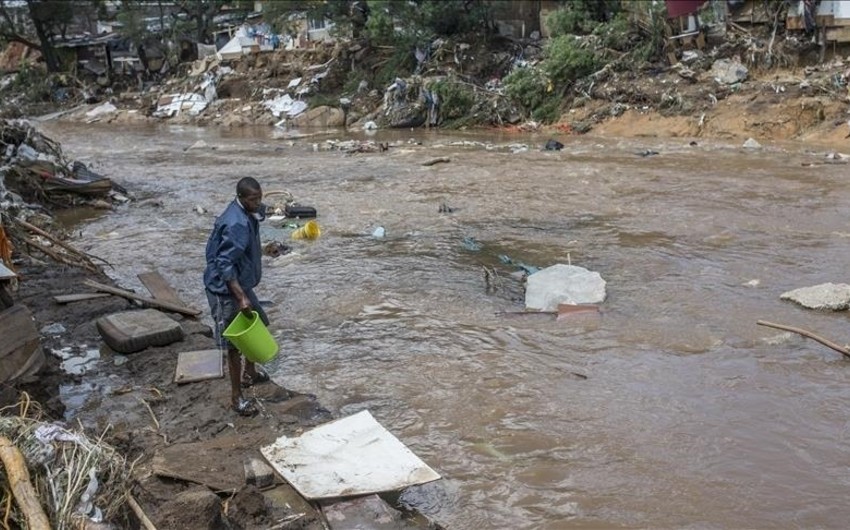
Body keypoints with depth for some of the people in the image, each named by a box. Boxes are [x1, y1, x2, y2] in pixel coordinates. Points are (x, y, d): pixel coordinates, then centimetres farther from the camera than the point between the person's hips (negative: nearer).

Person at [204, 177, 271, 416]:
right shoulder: (237, 225, -28)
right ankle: (236, 397, 13)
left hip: (240, 283, 10)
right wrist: (241, 297, -31)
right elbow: (225, 265, -30)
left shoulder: (246, 214, 3)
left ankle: (250, 373, 45)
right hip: (226, 289, -10)